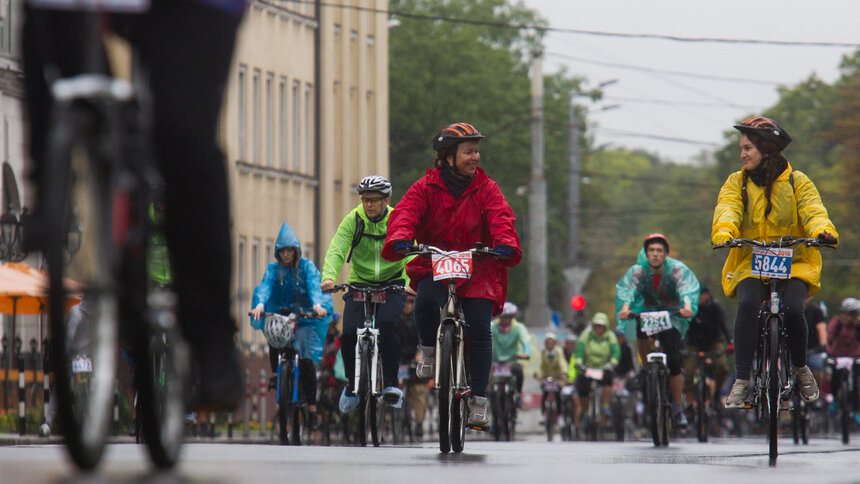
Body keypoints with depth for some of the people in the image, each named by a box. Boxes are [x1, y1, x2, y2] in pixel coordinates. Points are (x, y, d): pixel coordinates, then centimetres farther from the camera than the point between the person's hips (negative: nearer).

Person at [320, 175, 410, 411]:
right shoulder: (353, 220, -8)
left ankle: (391, 383, -15)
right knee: (349, 333, -16)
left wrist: (412, 281, -42)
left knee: (387, 324, -29)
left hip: (393, 285, -1)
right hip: (360, 284, 2)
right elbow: (336, 250, -20)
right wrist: (329, 276, -39)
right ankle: (353, 383, 9)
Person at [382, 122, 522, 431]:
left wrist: (506, 244, -32)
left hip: (477, 269, 1)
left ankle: (478, 401, -4)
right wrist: (400, 240, -35)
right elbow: (405, 214, -12)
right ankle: (429, 349, 0)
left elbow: (501, 219, -10)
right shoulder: (426, 188, 1)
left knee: (480, 330, -13)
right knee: (426, 301, -33)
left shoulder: (486, 189, 4)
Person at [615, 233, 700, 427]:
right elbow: (626, 288, -30)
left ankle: (677, 409, 2)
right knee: (641, 330, -32)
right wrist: (625, 306, -52)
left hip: (672, 318, -2)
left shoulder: (677, 270, -15)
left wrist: (687, 306, -54)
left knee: (674, 363, -13)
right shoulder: (638, 271, -13)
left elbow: (686, 288, -32)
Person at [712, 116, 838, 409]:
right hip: (750, 263, 1)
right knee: (747, 305, -30)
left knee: (792, 309, -28)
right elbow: (727, 211, -11)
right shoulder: (736, 183, 7)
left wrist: (822, 231, -35)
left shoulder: (797, 182, 4)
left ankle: (801, 368, 2)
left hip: (793, 264, -1)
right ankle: (741, 382, -26)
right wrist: (723, 233, -34)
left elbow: (813, 211, -11)